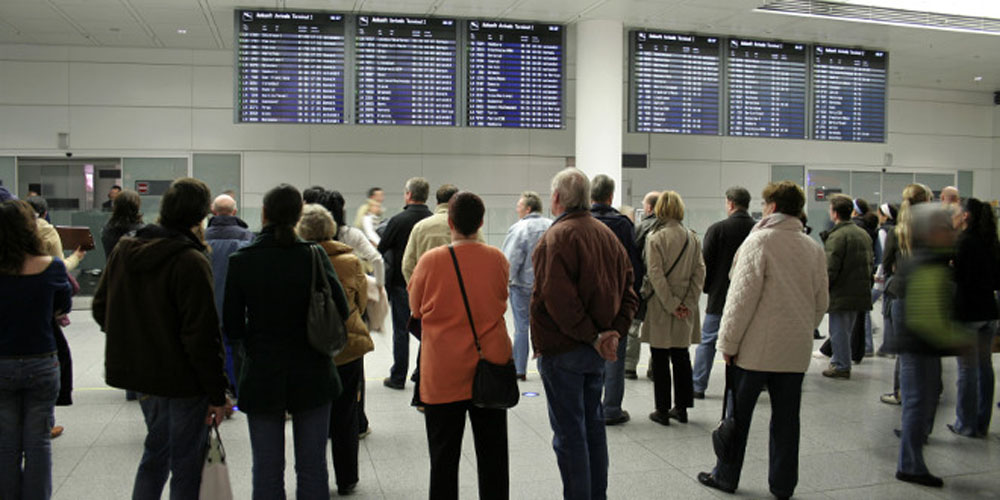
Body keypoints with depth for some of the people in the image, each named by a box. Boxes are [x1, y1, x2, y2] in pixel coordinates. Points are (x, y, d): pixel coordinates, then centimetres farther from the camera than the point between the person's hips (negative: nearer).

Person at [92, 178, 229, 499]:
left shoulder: (124, 250, 2)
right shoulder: (191, 262, -21)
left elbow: (100, 308, 13)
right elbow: (202, 336, -22)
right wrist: (217, 393, -14)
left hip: (138, 372, 7)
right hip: (181, 380, -7)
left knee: (156, 452, 25)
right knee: (186, 464, 8)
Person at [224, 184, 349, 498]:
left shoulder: (241, 261, -9)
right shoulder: (313, 256, -10)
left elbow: (232, 328, -6)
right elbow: (342, 311, -8)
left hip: (261, 377, 0)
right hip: (312, 376, 0)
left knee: (267, 471, 12)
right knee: (312, 467, 13)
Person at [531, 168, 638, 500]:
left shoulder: (556, 238, -16)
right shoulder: (607, 234, 8)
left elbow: (558, 298, -24)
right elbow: (628, 291, 8)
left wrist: (592, 336, -16)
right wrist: (615, 331, -1)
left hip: (562, 348, -8)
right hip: (597, 352, 8)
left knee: (569, 432, 1)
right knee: (593, 422, 19)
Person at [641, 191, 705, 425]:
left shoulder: (655, 237, -11)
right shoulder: (692, 237, 4)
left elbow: (656, 275, -16)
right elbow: (700, 272, 1)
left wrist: (671, 305, -11)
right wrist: (687, 302, -2)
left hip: (660, 308, -5)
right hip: (685, 308, 5)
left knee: (660, 360, 4)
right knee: (681, 357, 14)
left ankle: (662, 410, 9)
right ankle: (681, 408, 22)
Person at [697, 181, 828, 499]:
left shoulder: (760, 241, -11)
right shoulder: (814, 248, 7)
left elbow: (742, 297, -15)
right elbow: (821, 302, 12)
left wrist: (728, 342, -9)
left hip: (756, 347, -5)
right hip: (796, 351, 5)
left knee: (738, 414, 8)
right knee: (786, 419, 11)